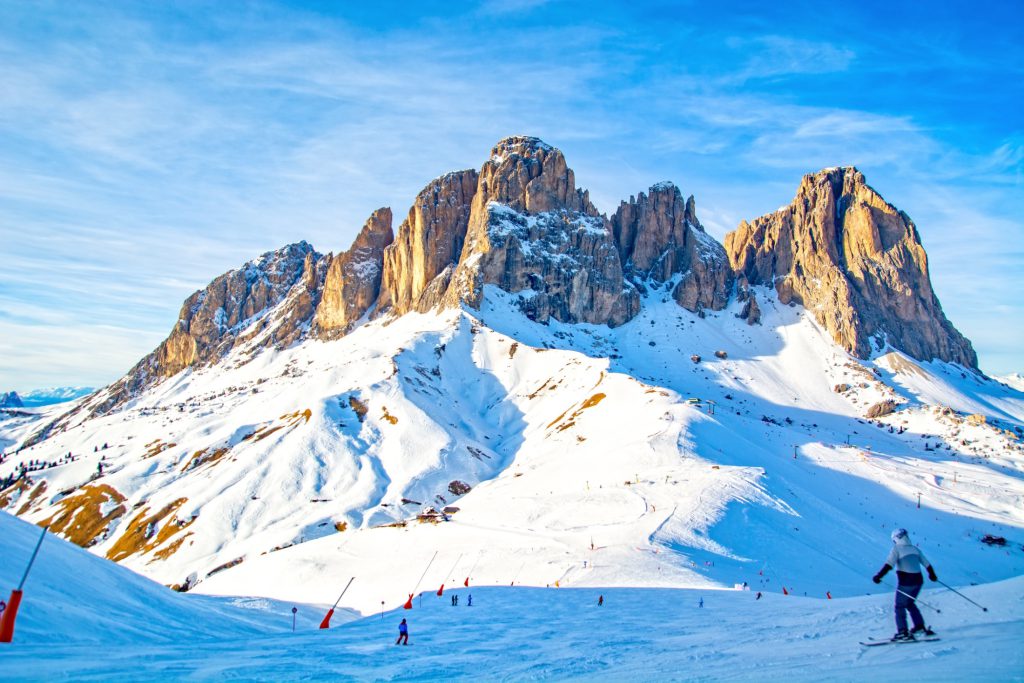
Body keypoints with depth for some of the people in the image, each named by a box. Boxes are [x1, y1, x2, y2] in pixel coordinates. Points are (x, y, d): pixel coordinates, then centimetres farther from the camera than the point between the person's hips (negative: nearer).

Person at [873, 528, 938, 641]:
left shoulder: (896, 549, -7)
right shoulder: (915, 549, 11)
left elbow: (889, 565, -18)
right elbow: (927, 564, 19)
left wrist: (879, 576, -20)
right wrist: (932, 575, 37)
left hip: (905, 582, -6)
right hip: (918, 580, 6)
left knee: (900, 606, 3)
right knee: (910, 603, 24)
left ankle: (903, 632, -2)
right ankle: (920, 626, 22)